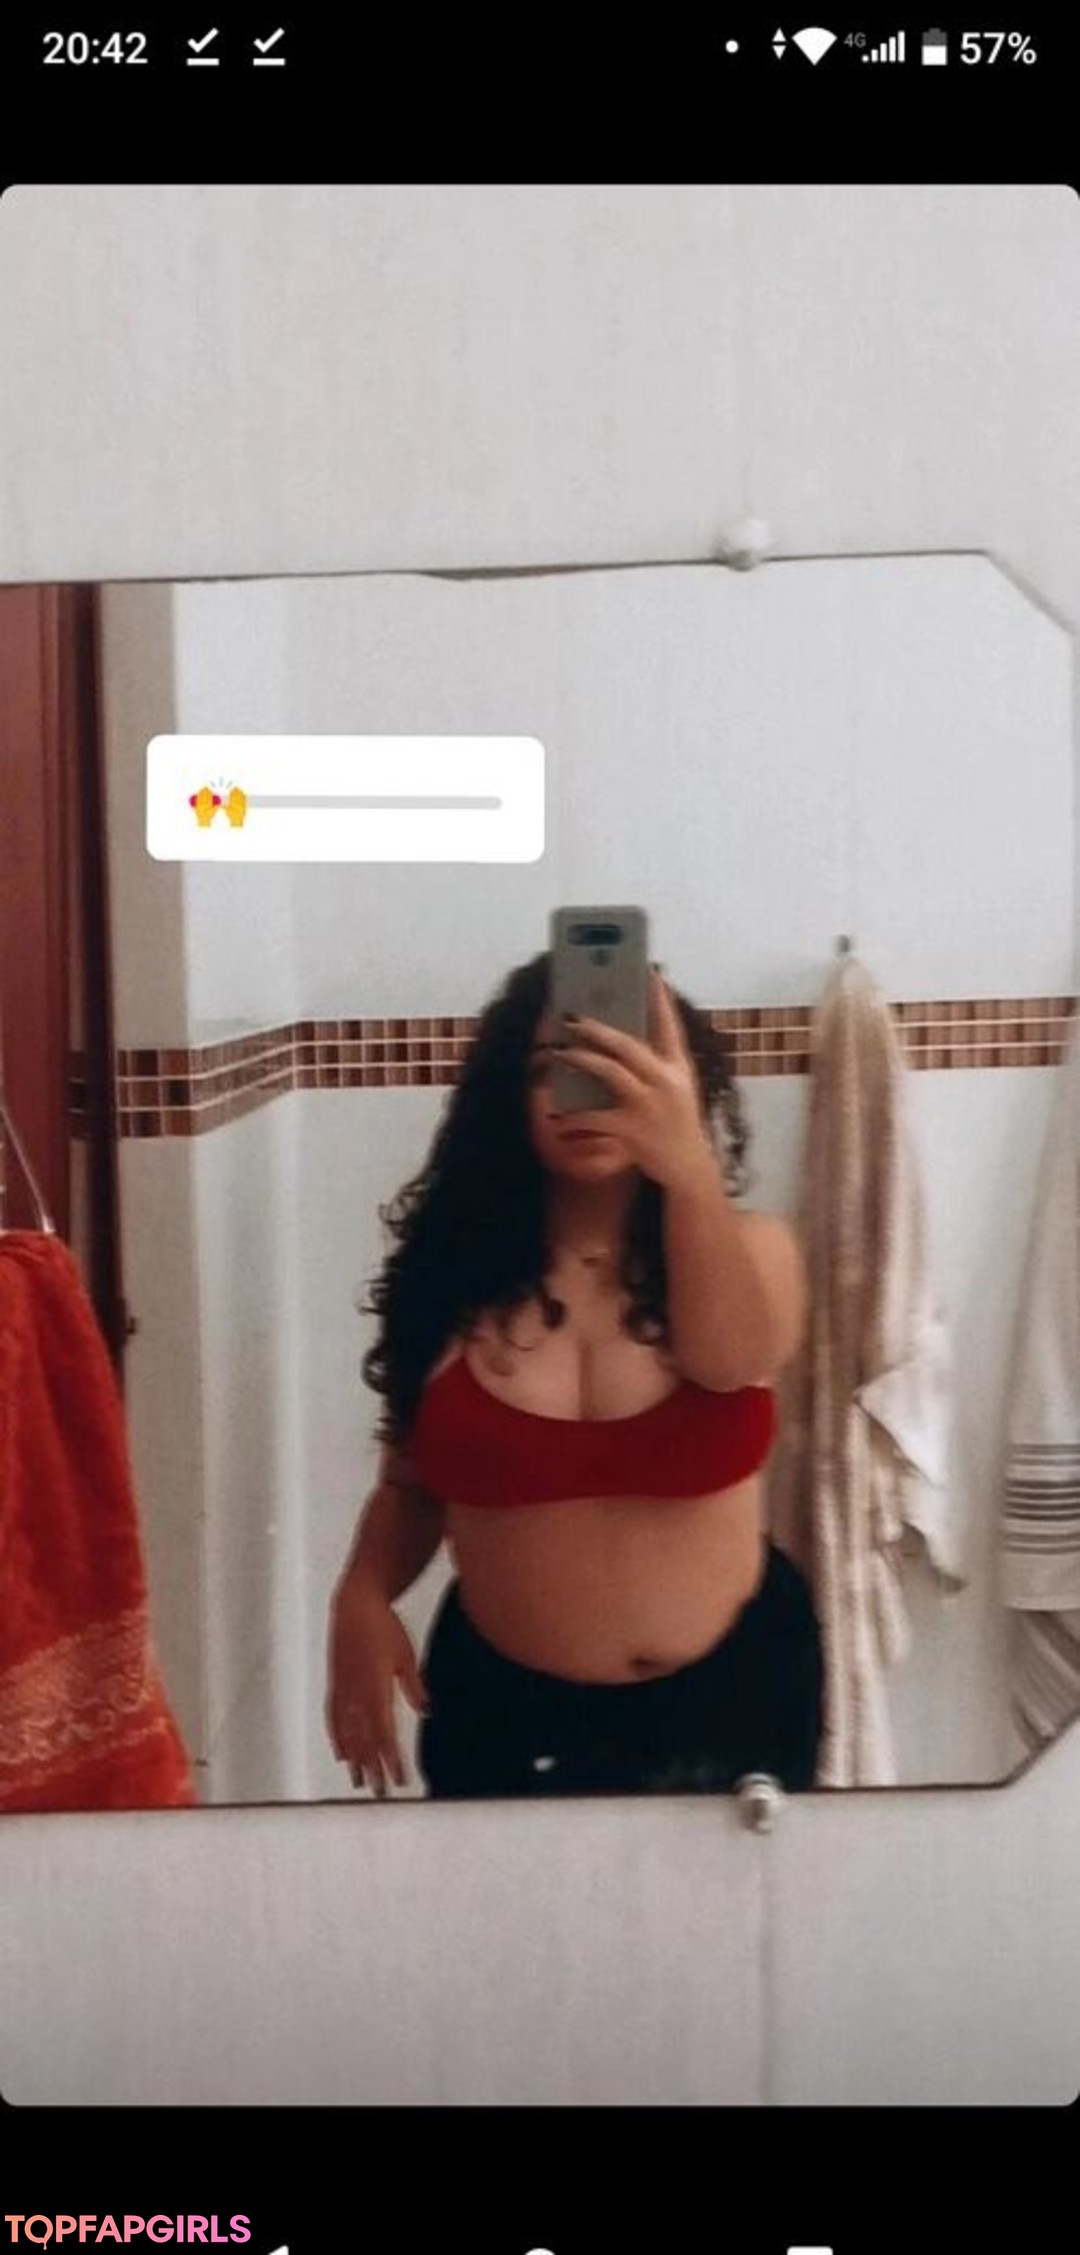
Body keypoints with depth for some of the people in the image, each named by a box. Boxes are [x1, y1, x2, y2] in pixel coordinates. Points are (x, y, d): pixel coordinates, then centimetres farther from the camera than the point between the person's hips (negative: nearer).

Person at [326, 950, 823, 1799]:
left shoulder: (748, 1249, -7)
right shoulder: (457, 1272, -5)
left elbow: (732, 1360, -30)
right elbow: (411, 1484, 5)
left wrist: (690, 1173, -46)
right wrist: (363, 1597, -14)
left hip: (730, 1693, 0)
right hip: (506, 1708, 0)